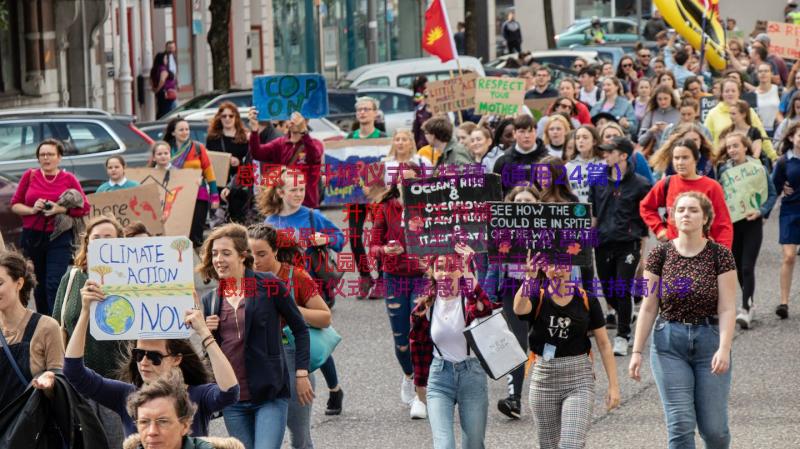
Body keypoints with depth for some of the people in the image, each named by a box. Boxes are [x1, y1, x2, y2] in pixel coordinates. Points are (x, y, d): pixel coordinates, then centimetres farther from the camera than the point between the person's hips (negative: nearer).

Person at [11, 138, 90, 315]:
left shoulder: (69, 179, 0)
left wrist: (61, 209, -14)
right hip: (32, 237, 3)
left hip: (59, 237, -2)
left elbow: (85, 208, 0)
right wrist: (32, 210, -13)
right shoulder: (30, 175, 4)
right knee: (38, 284, 11)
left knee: (54, 284, -12)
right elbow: (15, 204, 6)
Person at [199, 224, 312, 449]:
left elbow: (299, 328, 2)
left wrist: (301, 374, -2)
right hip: (232, 400, 5)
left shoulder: (268, 284, -3)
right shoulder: (211, 300, 10)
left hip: (270, 394, -5)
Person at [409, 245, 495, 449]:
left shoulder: (469, 301, -8)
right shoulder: (425, 308, -1)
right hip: (439, 377, 1)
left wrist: (468, 273, -41)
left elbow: (485, 309, -34)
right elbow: (419, 346, 12)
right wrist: (420, 382, 17)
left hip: (472, 375, -1)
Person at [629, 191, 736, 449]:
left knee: (713, 427, 2)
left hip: (710, 340, -1)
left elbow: (727, 308, -7)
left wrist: (724, 349, -18)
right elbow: (648, 308, 3)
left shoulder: (720, 255, -3)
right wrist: (637, 352, -1)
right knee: (680, 424, -5)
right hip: (669, 343, 1)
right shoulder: (660, 254, 1)